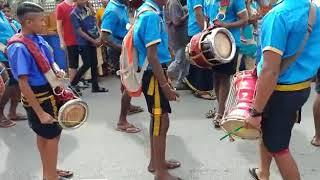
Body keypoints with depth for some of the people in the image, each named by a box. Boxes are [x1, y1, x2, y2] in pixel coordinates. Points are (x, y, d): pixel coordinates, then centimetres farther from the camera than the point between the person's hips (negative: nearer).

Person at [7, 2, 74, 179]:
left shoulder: (39, 39, -1)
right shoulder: (19, 48, -24)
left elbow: (50, 61, 18)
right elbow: (23, 85, -24)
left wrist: (57, 70, -1)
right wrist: (40, 113, -23)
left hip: (47, 93, 8)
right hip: (36, 98, -8)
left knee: (43, 135, 20)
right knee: (52, 136, 5)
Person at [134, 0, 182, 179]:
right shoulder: (151, 15, -19)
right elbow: (152, 56, -22)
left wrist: (164, 79, 23)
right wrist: (165, 85, -20)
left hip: (154, 73, 10)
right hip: (153, 75, -10)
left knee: (157, 119, 18)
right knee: (162, 121, -2)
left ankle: (155, 162, 33)